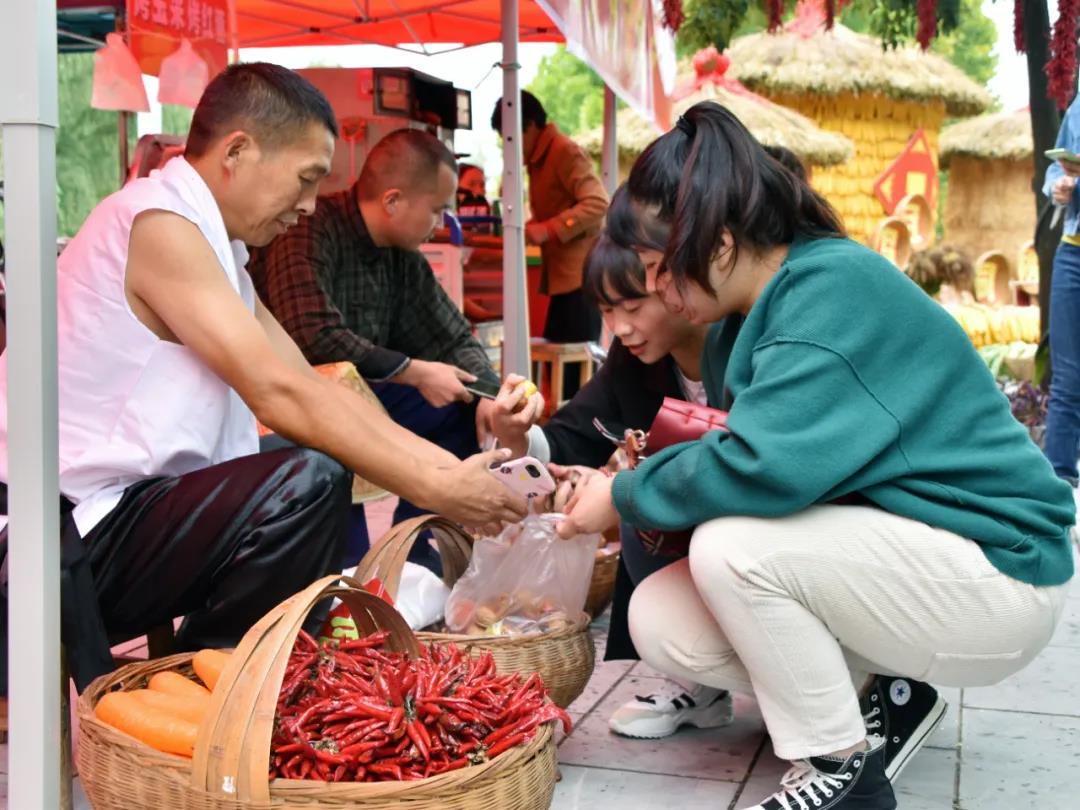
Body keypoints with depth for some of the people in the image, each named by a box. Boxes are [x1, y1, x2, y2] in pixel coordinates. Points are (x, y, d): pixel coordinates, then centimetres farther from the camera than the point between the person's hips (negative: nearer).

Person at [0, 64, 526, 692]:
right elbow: (279, 395, -23)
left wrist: (451, 467, 0)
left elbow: (310, 387, 8)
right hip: (66, 542, -10)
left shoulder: (215, 245, 14)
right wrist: (435, 487, -19)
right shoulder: (160, 223, -16)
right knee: (309, 483, -27)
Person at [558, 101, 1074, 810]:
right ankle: (882, 700, 9)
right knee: (659, 622, -7)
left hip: (995, 571, -9)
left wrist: (625, 498, -17)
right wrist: (626, 485, -4)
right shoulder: (761, 311, 5)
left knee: (731, 547, -29)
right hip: (885, 557, 9)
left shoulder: (835, 286, -23)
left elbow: (762, 465, -33)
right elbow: (760, 451, 8)